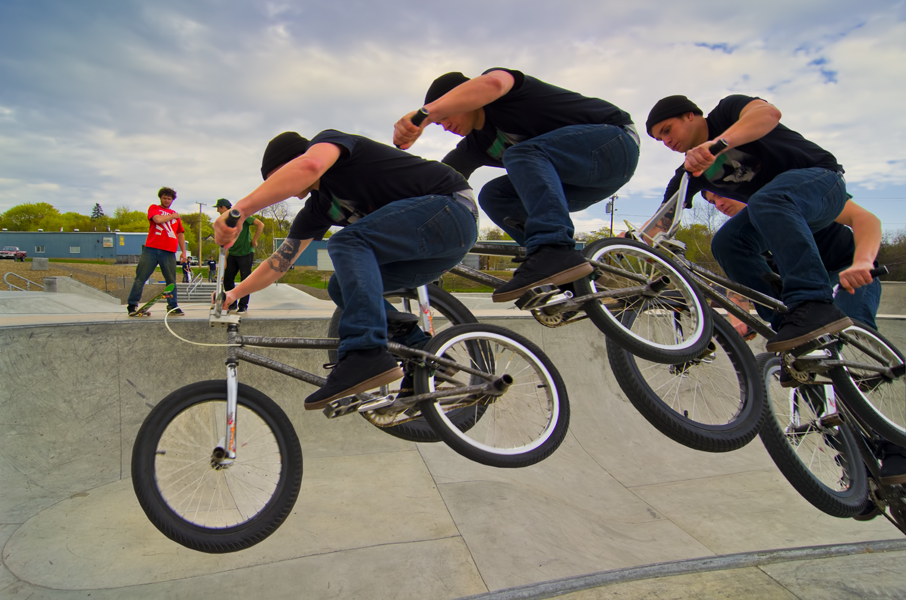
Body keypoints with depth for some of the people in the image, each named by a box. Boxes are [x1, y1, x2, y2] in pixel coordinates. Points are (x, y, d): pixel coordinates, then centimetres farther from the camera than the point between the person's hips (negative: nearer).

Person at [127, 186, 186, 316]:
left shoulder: (175, 215, 22)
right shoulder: (154, 208, 13)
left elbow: (180, 234, 23)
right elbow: (158, 219, -9)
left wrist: (183, 251, 15)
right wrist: (172, 216, 7)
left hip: (169, 252, 3)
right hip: (151, 249, -3)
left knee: (171, 280, 2)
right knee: (140, 278, -3)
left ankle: (172, 306, 9)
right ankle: (132, 305, 3)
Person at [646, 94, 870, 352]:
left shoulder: (727, 111, -10)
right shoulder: (692, 170, 5)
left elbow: (769, 113, -33)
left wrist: (717, 143, -48)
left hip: (819, 177, -6)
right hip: (771, 207, 6)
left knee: (766, 202, -36)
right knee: (726, 242, -18)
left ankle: (815, 307, -43)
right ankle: (785, 320, -19)